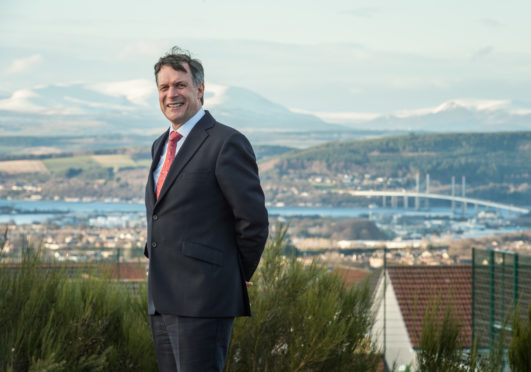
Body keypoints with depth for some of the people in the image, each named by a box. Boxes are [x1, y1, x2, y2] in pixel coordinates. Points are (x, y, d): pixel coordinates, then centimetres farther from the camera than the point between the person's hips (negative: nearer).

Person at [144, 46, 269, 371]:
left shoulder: (226, 143, -9)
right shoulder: (161, 146, 18)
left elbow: (254, 220, -10)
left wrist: (240, 275, 0)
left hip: (203, 300, -8)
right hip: (162, 301, 8)